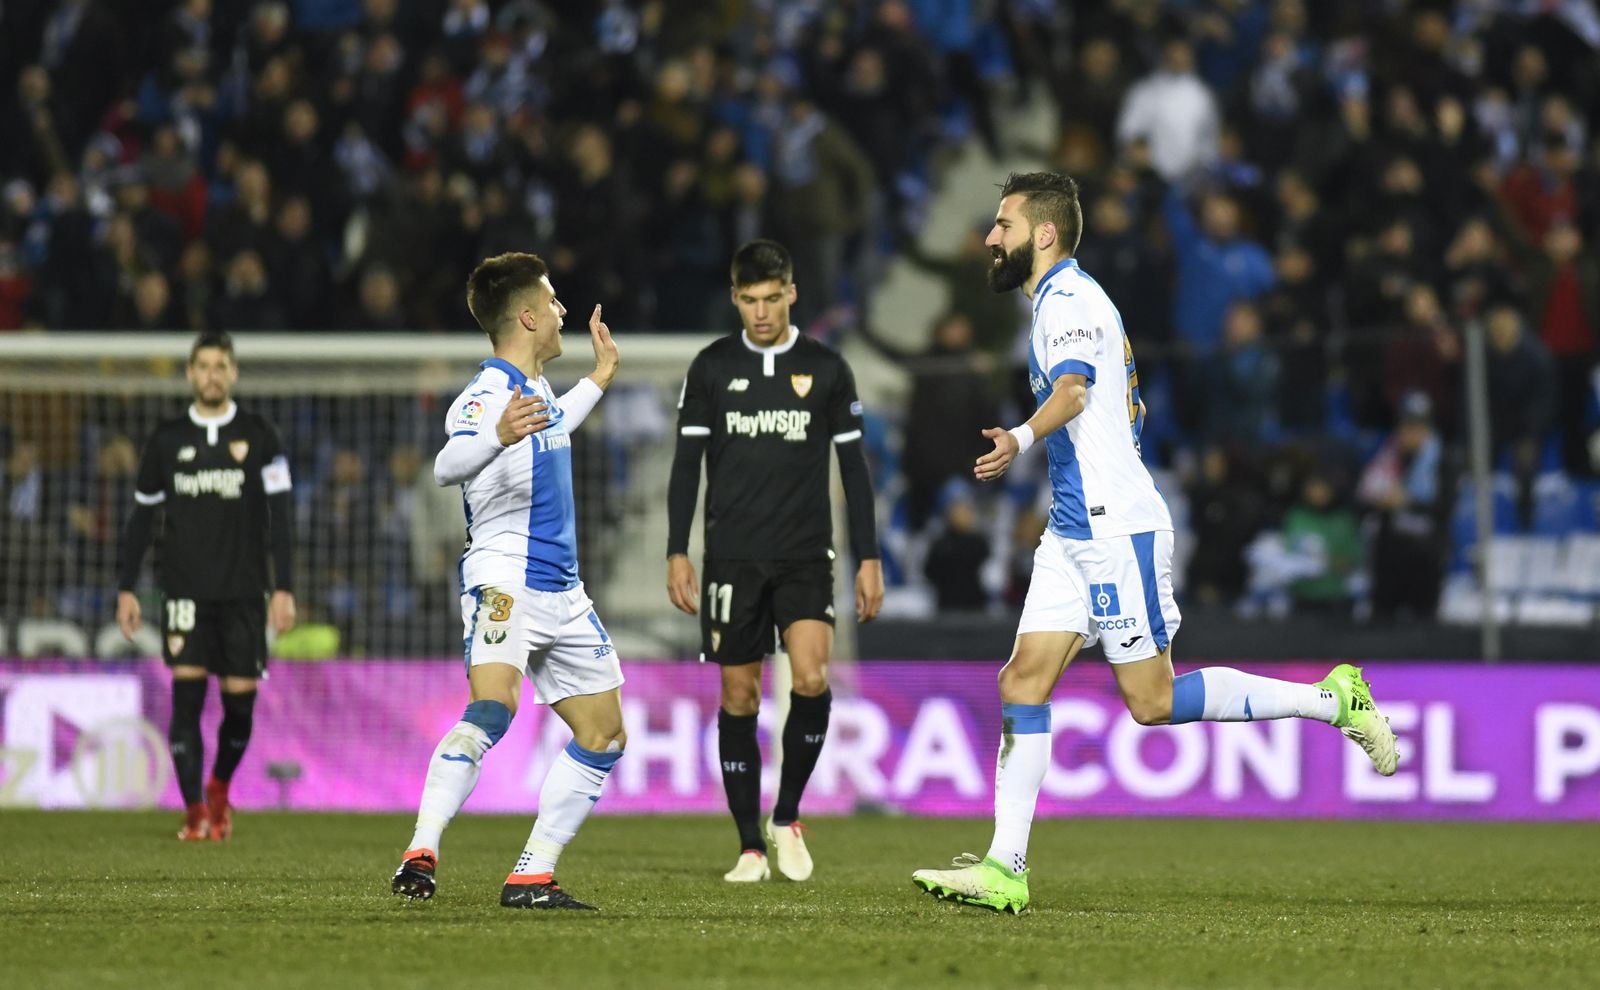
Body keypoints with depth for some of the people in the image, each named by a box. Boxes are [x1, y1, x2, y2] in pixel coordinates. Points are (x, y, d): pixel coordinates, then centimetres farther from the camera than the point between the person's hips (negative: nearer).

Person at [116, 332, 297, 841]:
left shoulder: (260, 437, 3)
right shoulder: (166, 439, 7)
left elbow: (279, 516, 1)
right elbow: (141, 516, 13)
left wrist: (283, 588, -6)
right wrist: (126, 588, 9)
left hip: (243, 590, 0)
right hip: (185, 589, 0)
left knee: (240, 700, 1)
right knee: (186, 693, -11)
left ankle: (220, 787, 28)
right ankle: (195, 813, -9)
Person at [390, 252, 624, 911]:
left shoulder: (535, 389, 15)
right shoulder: (487, 394, -15)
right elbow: (448, 465, -34)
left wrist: (597, 381, 46)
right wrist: (497, 436, -54)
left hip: (561, 594, 10)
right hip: (503, 583, -10)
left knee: (604, 734, 8)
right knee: (493, 708, -30)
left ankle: (531, 876, 11)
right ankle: (421, 855, -35)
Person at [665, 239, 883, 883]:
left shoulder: (826, 369, 4)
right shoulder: (712, 368, 5)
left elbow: (854, 467, 8)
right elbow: (687, 464, 6)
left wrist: (868, 559, 3)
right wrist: (677, 554, -2)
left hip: (805, 556, -1)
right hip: (732, 556, 1)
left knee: (811, 677, -20)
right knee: (740, 696, 1)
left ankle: (787, 817, 0)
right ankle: (751, 848, 8)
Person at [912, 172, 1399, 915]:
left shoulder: (1067, 297, -11)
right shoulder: (1070, 299, 20)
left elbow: (1072, 388, -30)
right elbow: (1126, 406, 30)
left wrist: (1021, 440, -48)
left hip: (1115, 528, -10)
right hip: (1076, 528, 10)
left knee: (1152, 701, -7)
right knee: (1024, 681, -1)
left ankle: (1333, 700, 4)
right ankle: (1005, 868, -6)